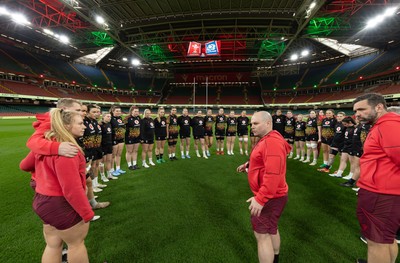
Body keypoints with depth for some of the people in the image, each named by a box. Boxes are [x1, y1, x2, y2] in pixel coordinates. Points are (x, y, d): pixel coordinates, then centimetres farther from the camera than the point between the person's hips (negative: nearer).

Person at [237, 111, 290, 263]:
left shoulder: (272, 142, -25)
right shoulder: (267, 140, 9)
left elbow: (273, 174, -32)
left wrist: (260, 199, -32)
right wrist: (249, 165, 10)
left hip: (270, 198, -11)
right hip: (271, 196, 11)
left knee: (262, 234, 0)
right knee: (271, 229, 25)